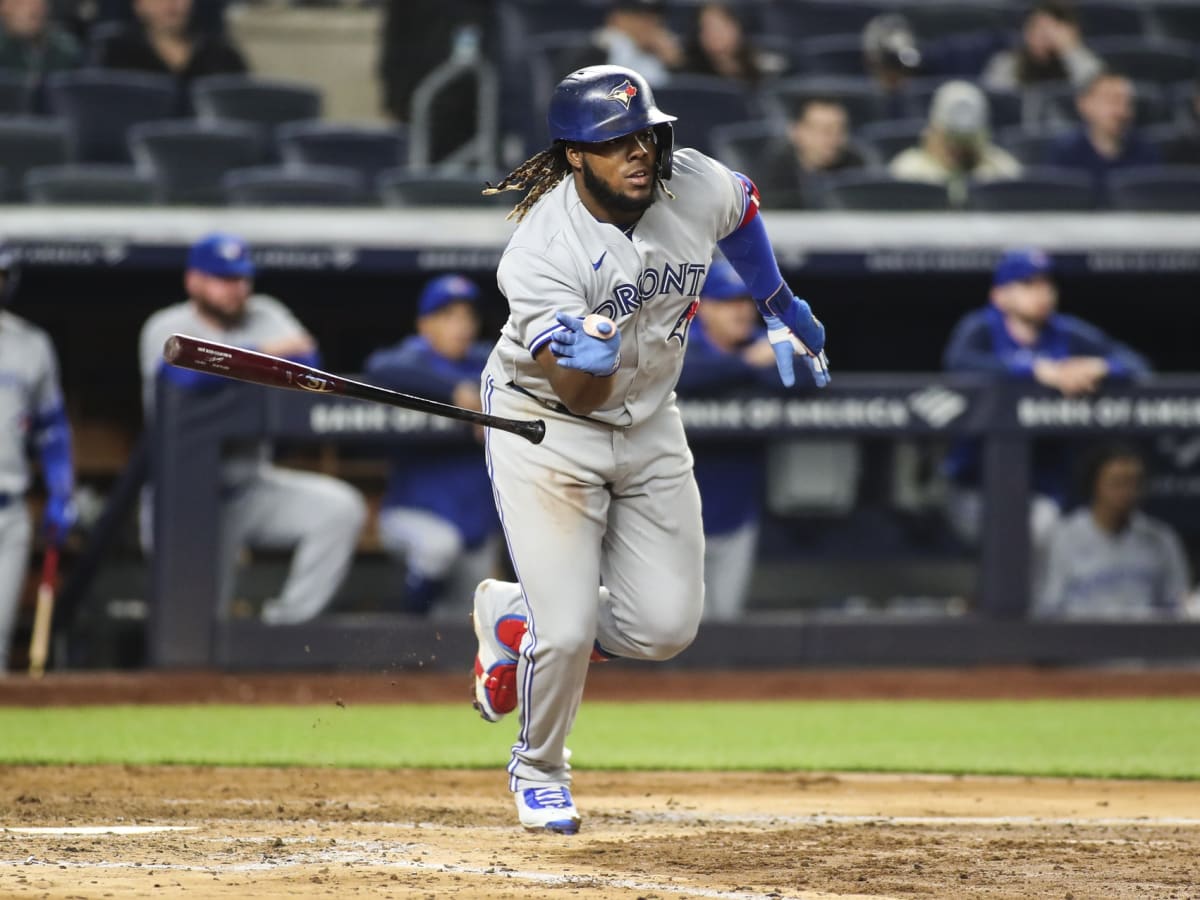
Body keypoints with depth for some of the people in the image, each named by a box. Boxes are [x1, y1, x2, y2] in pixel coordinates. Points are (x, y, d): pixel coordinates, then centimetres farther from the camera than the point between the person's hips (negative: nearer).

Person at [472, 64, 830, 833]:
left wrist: (780, 308, 19)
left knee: (666, 626, -2)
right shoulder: (543, 250, -29)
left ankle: (516, 618, 28)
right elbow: (579, 396, -30)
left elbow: (742, 207, 12)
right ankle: (540, 769, 19)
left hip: (648, 425, 5)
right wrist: (589, 357, -52)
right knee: (569, 630, -14)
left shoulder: (697, 186, -15)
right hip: (546, 425, -5)